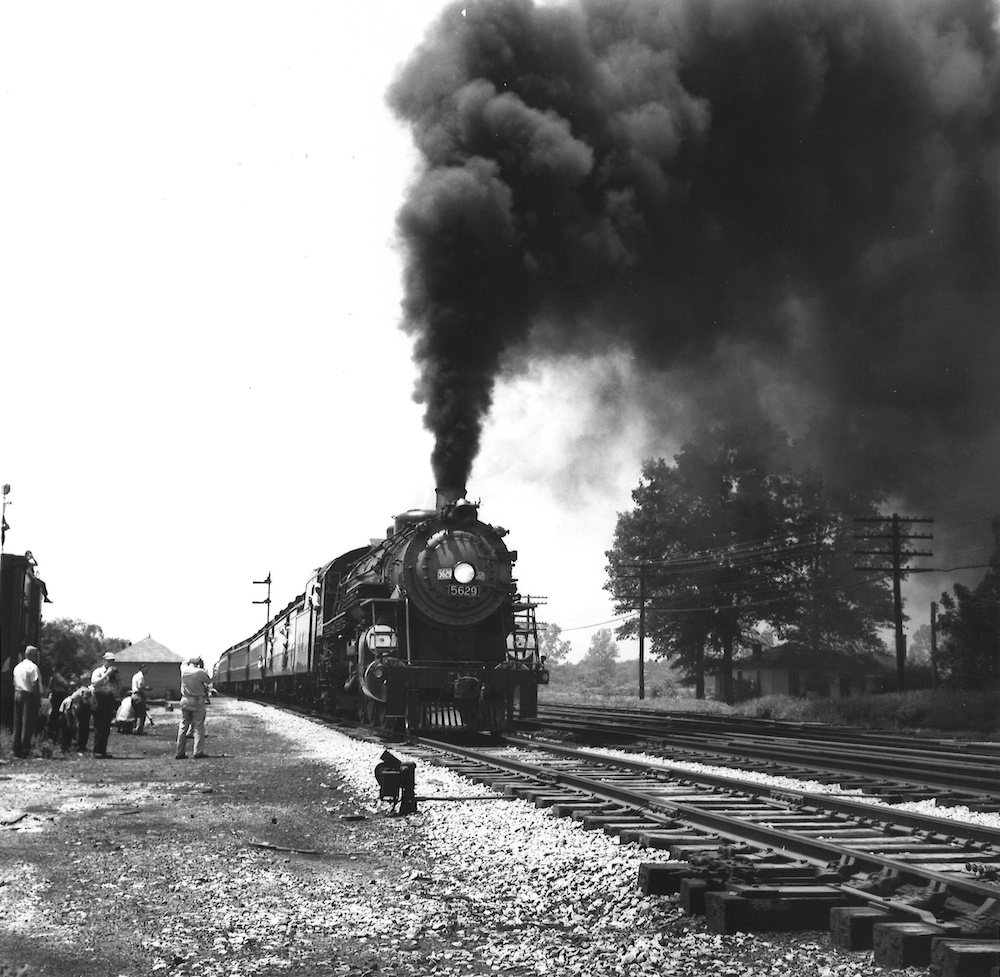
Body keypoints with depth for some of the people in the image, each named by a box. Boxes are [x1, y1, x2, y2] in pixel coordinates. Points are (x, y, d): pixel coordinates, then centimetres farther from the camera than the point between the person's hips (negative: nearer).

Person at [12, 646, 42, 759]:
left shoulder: (17, 667, 14)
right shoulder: (33, 667, -11)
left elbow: (15, 683, 14)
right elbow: (35, 685, -17)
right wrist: (38, 699, -13)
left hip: (17, 694, 8)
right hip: (29, 696, -8)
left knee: (18, 724, 11)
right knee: (27, 724, -4)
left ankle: (16, 750, 13)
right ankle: (25, 751, -6)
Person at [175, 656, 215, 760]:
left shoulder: (184, 670, -2)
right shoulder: (201, 672, -14)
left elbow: (184, 663, 22)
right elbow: (209, 682, 1)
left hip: (185, 701, 5)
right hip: (197, 702, -5)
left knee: (183, 727, 11)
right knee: (199, 728, 2)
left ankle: (179, 752, 13)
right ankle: (198, 752, -1)